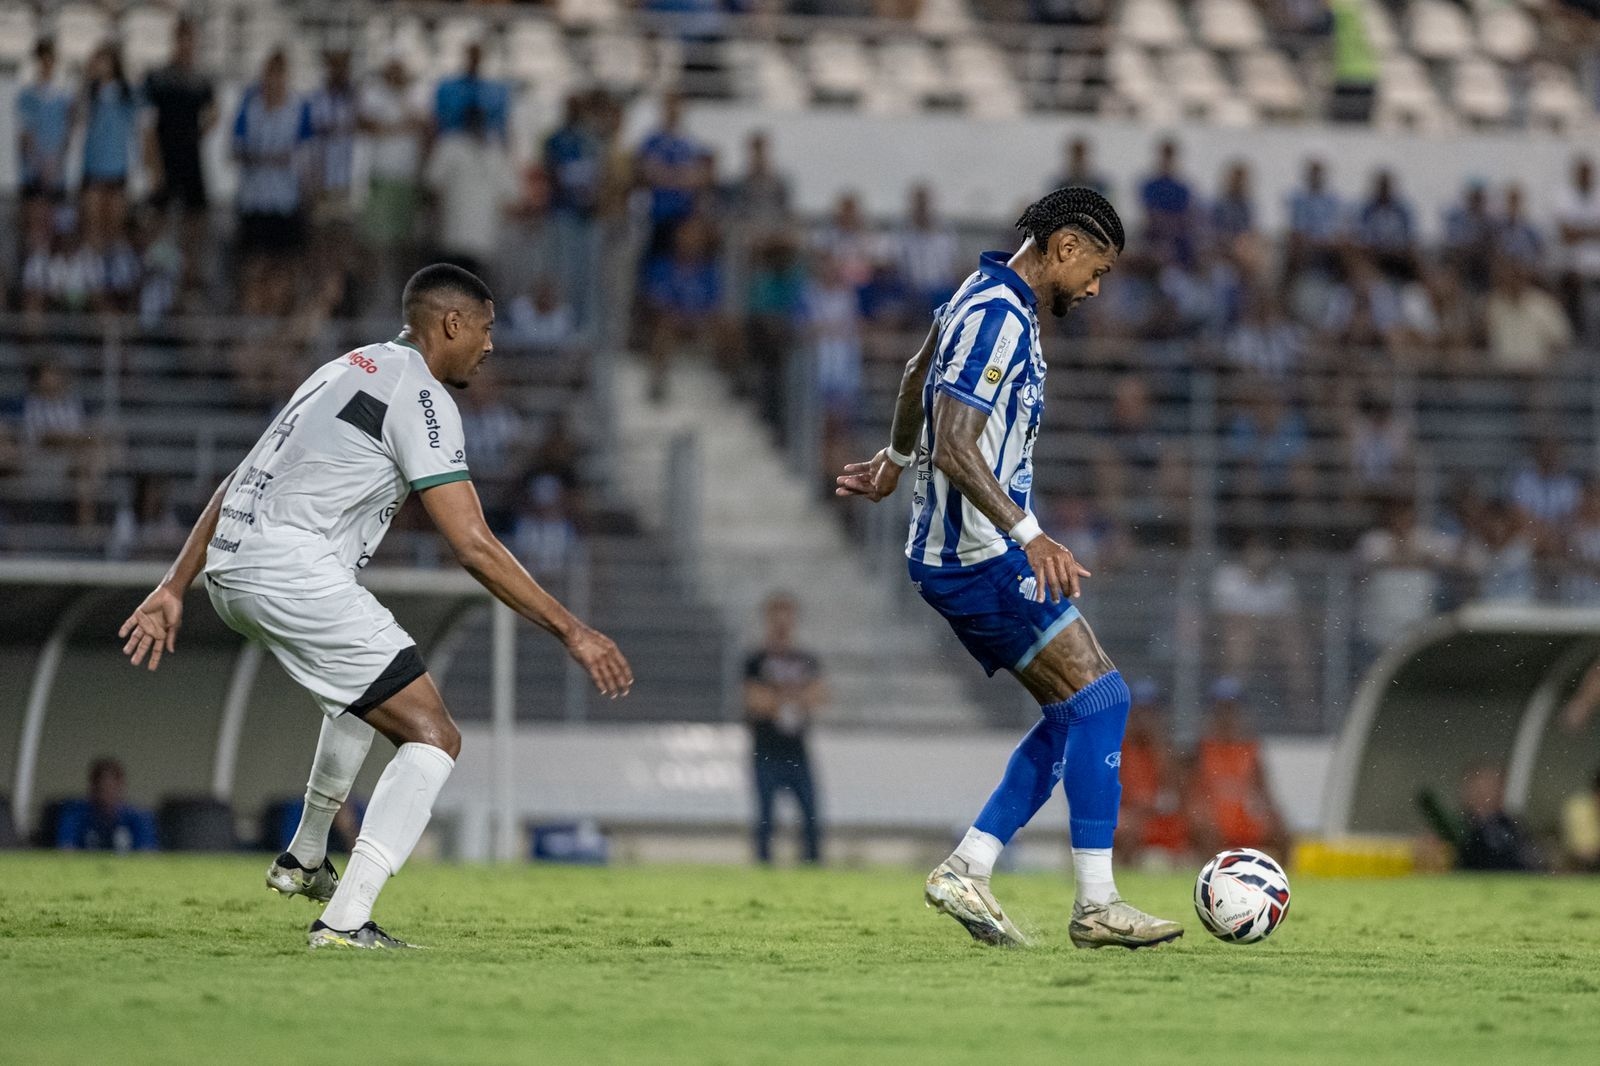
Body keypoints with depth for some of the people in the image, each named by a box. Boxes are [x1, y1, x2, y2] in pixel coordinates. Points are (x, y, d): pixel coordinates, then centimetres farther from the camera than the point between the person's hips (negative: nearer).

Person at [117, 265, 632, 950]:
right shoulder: (421, 396, -6)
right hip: (295, 572, -10)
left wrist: (174, 587, 24)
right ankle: (345, 920, -20)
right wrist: (571, 632, -10)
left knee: (372, 689, 35)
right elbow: (472, 546, -13)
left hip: (229, 570, 10)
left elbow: (241, 483, 23)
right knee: (432, 738, -7)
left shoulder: (347, 371, 23)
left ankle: (303, 860, 46)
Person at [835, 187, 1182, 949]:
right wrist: (1029, 535, -33)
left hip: (966, 556, 11)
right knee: (1099, 696, -13)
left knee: (1072, 714, 9)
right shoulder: (998, 317, -17)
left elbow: (919, 376, 34)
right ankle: (1096, 904, -15)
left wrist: (896, 460, 50)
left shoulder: (987, 300, 15)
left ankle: (966, 870, 6)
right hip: (980, 553, -11)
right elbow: (956, 447, -26)